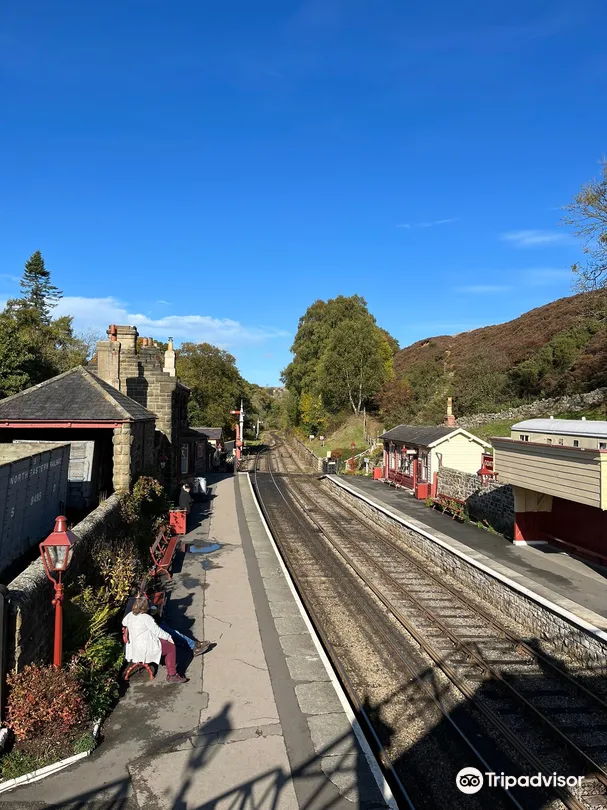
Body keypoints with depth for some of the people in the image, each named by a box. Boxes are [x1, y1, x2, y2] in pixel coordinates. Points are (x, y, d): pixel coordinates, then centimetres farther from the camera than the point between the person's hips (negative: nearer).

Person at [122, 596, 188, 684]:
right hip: (146, 648, -9)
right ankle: (172, 675, 6)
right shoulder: (146, 618, -22)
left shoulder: (130, 615, 1)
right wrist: (169, 637, -1)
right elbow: (157, 631, -16)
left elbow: (124, 622, 24)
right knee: (171, 647, 2)